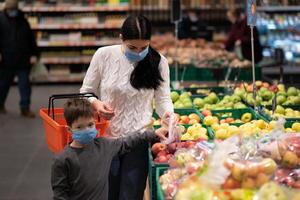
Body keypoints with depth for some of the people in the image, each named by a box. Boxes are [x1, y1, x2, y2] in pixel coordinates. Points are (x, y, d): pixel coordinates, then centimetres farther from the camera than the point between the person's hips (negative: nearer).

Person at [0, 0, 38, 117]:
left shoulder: (23, 21, 8)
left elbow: (31, 38, 11)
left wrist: (34, 54, 5)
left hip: (23, 60, 2)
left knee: (25, 84, 0)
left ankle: (25, 108, 6)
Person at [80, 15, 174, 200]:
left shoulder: (159, 62, -3)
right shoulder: (104, 55, -6)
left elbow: (163, 98, 3)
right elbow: (86, 92, 5)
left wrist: (168, 113, -19)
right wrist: (96, 103, -17)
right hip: (106, 138, 0)